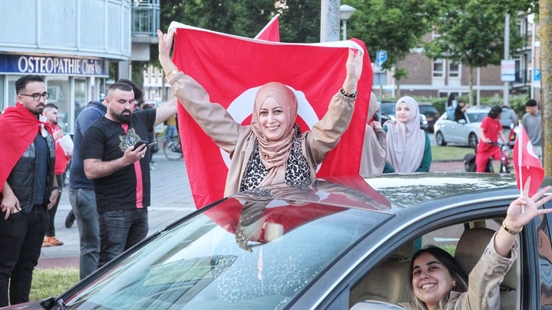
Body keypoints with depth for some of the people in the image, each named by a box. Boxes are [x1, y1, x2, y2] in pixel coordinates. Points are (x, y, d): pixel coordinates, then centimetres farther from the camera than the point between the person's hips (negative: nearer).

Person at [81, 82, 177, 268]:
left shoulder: (140, 120, 12)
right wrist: (125, 160, -22)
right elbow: (90, 171, -15)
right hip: (114, 211, -7)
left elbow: (174, 105, 17)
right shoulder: (97, 131, -6)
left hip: (140, 207, 7)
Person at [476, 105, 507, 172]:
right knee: (480, 169, -5)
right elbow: (481, 130, -25)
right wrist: (484, 139, -44)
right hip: (484, 148, -5)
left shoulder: (497, 122, 9)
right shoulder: (486, 120, -11)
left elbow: (500, 134, 12)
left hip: (494, 147, 5)